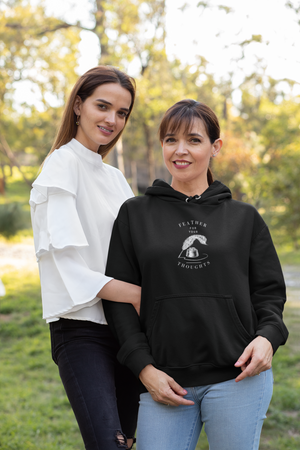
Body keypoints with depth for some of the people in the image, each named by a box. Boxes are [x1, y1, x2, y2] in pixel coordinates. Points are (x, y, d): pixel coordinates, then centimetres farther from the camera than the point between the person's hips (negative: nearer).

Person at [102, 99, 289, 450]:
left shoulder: (244, 218, 9)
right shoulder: (135, 215, 7)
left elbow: (269, 290, 11)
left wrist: (268, 336, -10)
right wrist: (144, 367, -5)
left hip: (239, 375, 0)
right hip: (165, 381, 0)